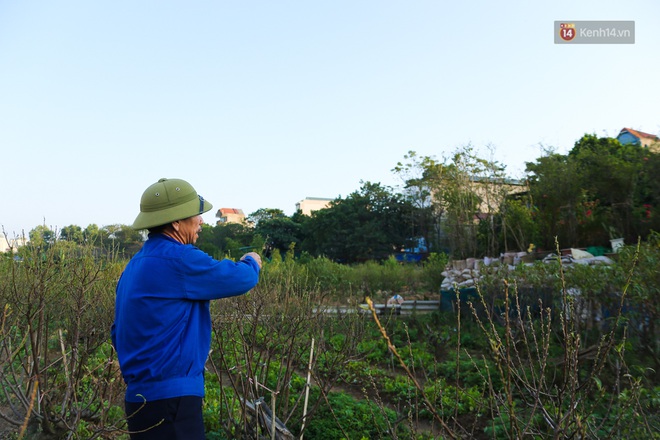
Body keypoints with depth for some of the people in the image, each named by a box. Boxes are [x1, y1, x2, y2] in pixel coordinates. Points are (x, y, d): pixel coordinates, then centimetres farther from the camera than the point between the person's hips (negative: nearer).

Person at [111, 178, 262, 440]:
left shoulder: (136, 264, 11)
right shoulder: (177, 259, -19)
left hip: (143, 394, 10)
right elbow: (241, 279, -12)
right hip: (168, 399, -10)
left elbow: (119, 333, 19)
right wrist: (252, 263, 10)